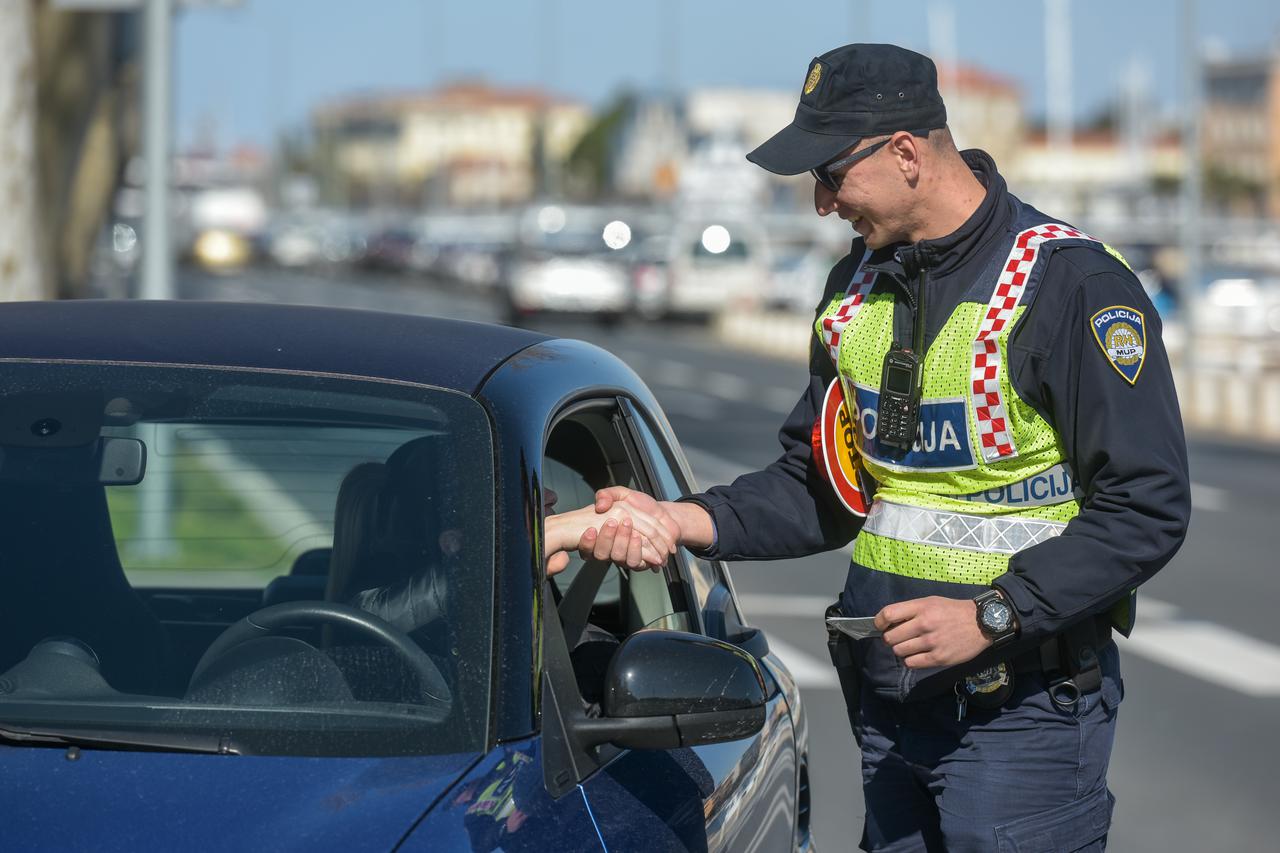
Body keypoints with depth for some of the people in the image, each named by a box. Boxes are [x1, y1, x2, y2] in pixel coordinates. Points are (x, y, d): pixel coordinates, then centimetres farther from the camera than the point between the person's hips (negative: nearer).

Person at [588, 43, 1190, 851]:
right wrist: (688, 520, -2)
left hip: (1024, 708, -7)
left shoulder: (1070, 283, -14)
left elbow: (1148, 508, -16)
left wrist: (991, 615, -22)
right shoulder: (859, 285, 10)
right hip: (890, 695, 7)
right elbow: (820, 488, 15)